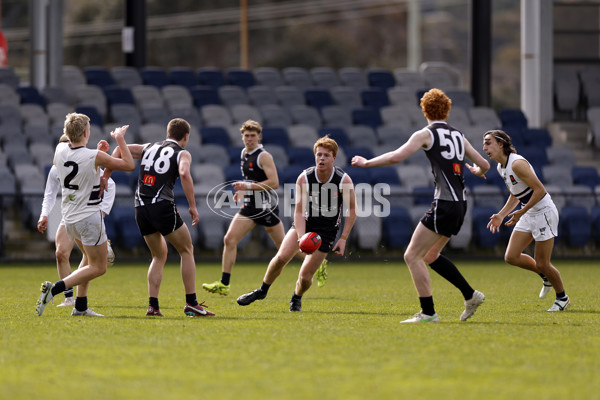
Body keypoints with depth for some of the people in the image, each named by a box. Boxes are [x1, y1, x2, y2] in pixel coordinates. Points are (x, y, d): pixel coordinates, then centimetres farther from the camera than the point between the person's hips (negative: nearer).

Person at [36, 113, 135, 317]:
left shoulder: (60, 150, -4)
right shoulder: (94, 156, -20)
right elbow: (128, 165, -10)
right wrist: (120, 139, 0)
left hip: (69, 219, 7)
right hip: (89, 217, -7)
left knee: (90, 258, 25)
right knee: (98, 267, 3)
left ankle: (80, 307, 19)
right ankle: (55, 288, -13)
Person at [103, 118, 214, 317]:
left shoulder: (149, 148, 22)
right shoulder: (182, 153, 5)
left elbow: (120, 149, 13)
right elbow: (184, 173, -15)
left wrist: (105, 176, 12)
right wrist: (192, 205, -13)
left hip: (141, 209, 5)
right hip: (163, 207, -5)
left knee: (159, 255, 20)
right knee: (186, 250, 10)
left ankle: (152, 305, 7)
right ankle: (191, 304, 4)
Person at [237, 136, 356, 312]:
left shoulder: (344, 180, -16)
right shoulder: (304, 178, -14)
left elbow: (352, 210, -5)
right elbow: (299, 211, -13)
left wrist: (343, 239, -11)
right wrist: (301, 237, -28)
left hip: (327, 231, -1)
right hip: (305, 223, 1)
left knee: (305, 276, -9)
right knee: (281, 257, -20)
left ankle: (297, 298, 26)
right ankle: (262, 291, 6)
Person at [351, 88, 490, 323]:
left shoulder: (426, 134, -4)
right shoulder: (458, 135, 16)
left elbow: (396, 156, -13)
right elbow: (484, 165, 21)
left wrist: (366, 163, 0)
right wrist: (477, 171, 45)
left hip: (444, 204, -8)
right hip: (460, 204, 8)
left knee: (412, 256, -3)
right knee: (430, 255, 22)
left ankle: (428, 313, -7)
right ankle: (471, 296, 20)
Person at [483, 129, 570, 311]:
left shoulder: (517, 164, -22)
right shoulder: (501, 167, 7)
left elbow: (540, 190, -23)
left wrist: (521, 213, -21)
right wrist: (501, 215, 7)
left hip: (544, 212, -9)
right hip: (528, 214, 9)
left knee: (542, 263, -4)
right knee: (511, 257, 0)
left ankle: (562, 298, 19)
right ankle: (546, 276, 23)